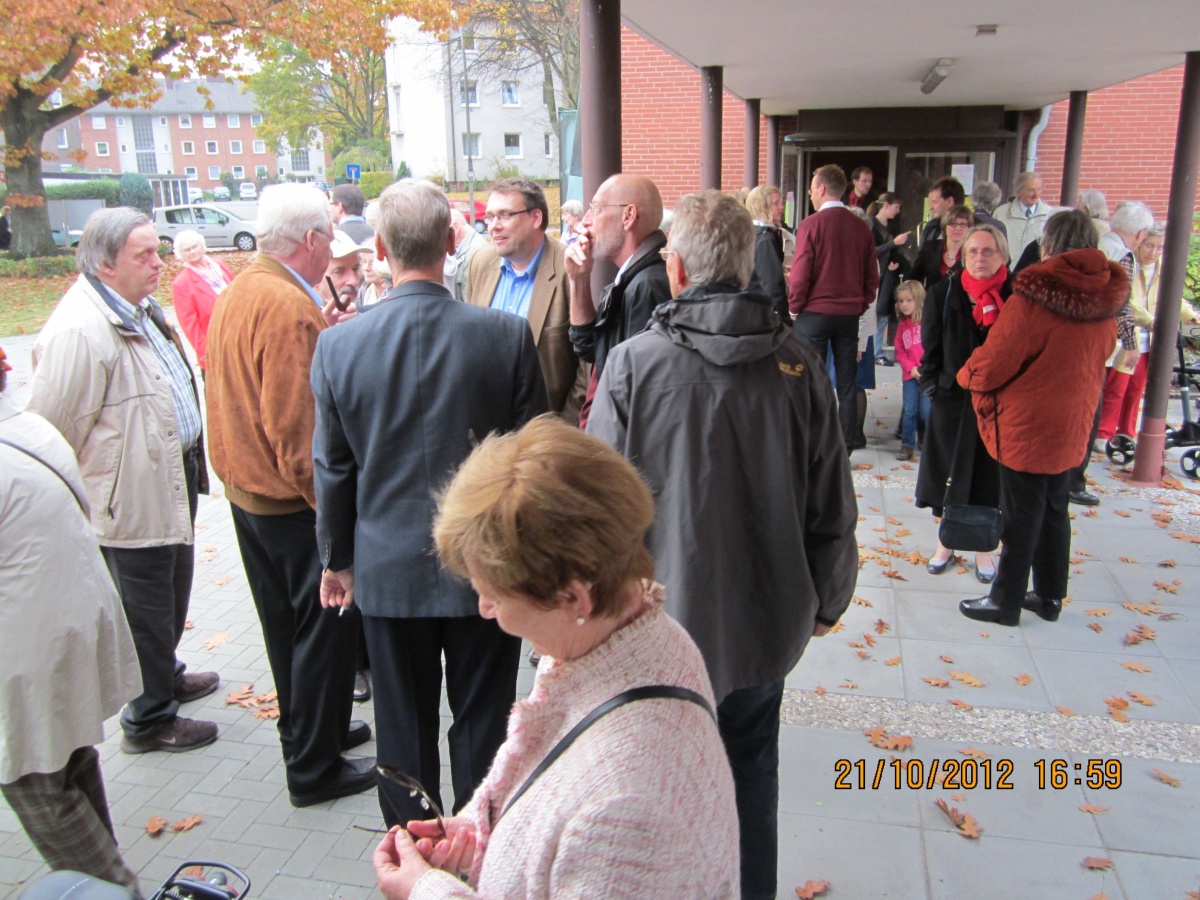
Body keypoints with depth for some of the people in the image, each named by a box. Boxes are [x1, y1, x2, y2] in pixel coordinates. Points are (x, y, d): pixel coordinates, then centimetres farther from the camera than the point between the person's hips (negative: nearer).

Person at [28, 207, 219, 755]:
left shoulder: (140, 310, 9)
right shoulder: (79, 330, -24)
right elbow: (54, 427, -22)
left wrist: (190, 458, 21)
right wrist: (81, 494, -12)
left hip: (172, 479, 10)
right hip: (132, 499, -10)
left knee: (171, 597, 25)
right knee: (146, 611, 6)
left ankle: (166, 676, 46)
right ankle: (149, 719, 24)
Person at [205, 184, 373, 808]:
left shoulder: (236, 294, 7)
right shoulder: (289, 307, -23)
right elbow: (298, 430, -26)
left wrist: (321, 335, 5)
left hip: (246, 491, 10)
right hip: (295, 500, -9)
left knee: (289, 625, 21)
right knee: (325, 628, 5)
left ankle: (305, 733, 39)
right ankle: (314, 768, 18)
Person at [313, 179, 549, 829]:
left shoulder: (337, 345, -10)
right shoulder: (507, 335, -14)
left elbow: (332, 469, -1)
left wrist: (336, 558, 13)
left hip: (388, 572, 2)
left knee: (403, 728, 18)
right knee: (482, 725, 16)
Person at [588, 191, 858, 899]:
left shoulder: (634, 364, -16)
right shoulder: (797, 362, -8)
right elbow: (833, 506, -2)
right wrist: (825, 599, 14)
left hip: (666, 621, -3)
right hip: (768, 622, 3)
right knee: (752, 776, 22)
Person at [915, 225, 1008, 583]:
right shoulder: (944, 294, -2)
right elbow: (931, 347, 1)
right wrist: (932, 386, -5)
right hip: (952, 399, 1)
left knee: (987, 476, 10)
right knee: (949, 472, 11)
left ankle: (982, 549, 27)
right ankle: (946, 543, 30)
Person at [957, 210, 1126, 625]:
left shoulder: (1035, 295, -21)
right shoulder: (1106, 299, 1)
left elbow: (992, 366, -18)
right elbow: (1094, 360, 13)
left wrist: (966, 374, 4)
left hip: (1027, 426, -7)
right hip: (1072, 426, 7)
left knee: (1021, 516, 4)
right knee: (1054, 510, 19)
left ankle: (1006, 601, 18)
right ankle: (1050, 596, 31)